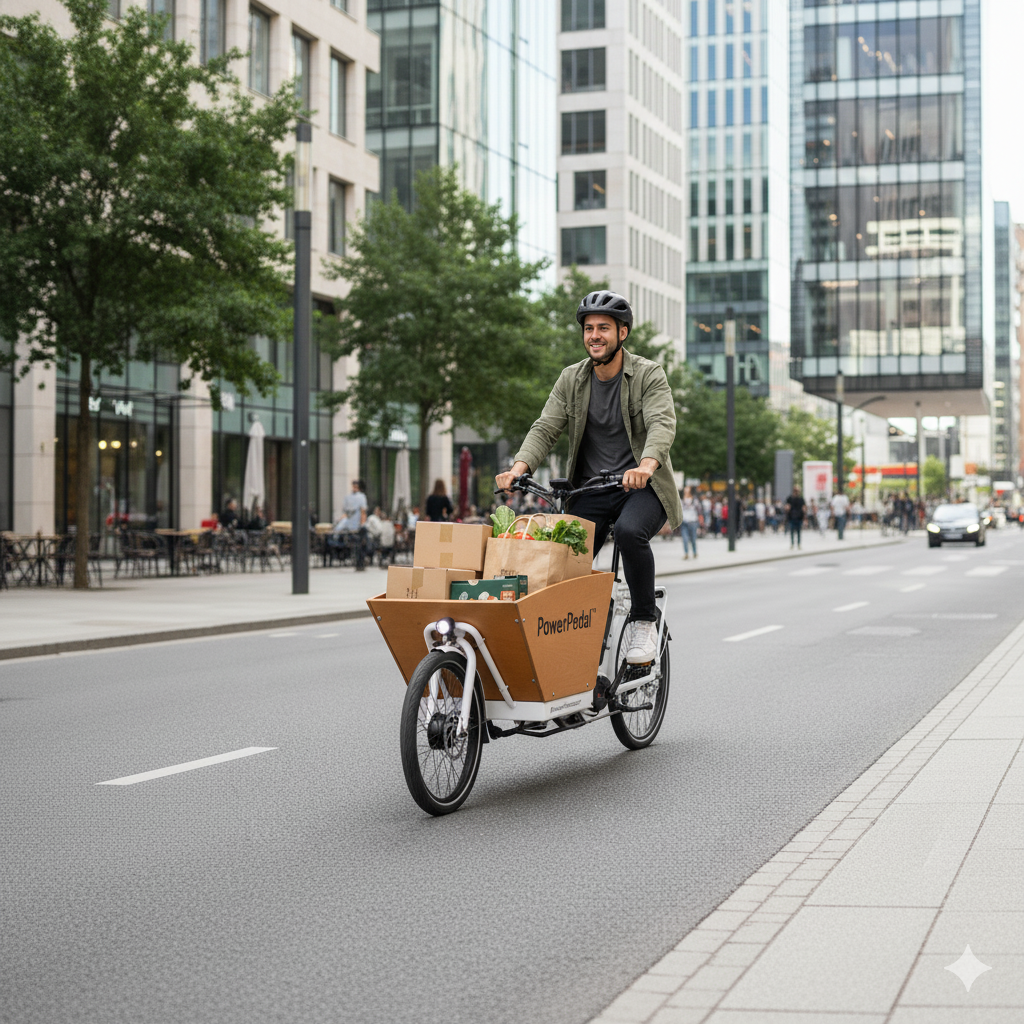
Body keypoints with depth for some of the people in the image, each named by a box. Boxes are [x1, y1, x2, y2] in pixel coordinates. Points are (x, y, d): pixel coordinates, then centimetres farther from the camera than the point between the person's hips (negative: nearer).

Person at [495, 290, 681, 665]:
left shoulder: (649, 375, -5)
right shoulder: (571, 379, 7)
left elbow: (662, 424, -21)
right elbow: (545, 428, -1)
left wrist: (646, 465, -42)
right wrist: (520, 467, -21)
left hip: (641, 486, -4)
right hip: (589, 489, 4)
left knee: (630, 531, -34)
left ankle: (645, 622, -16)